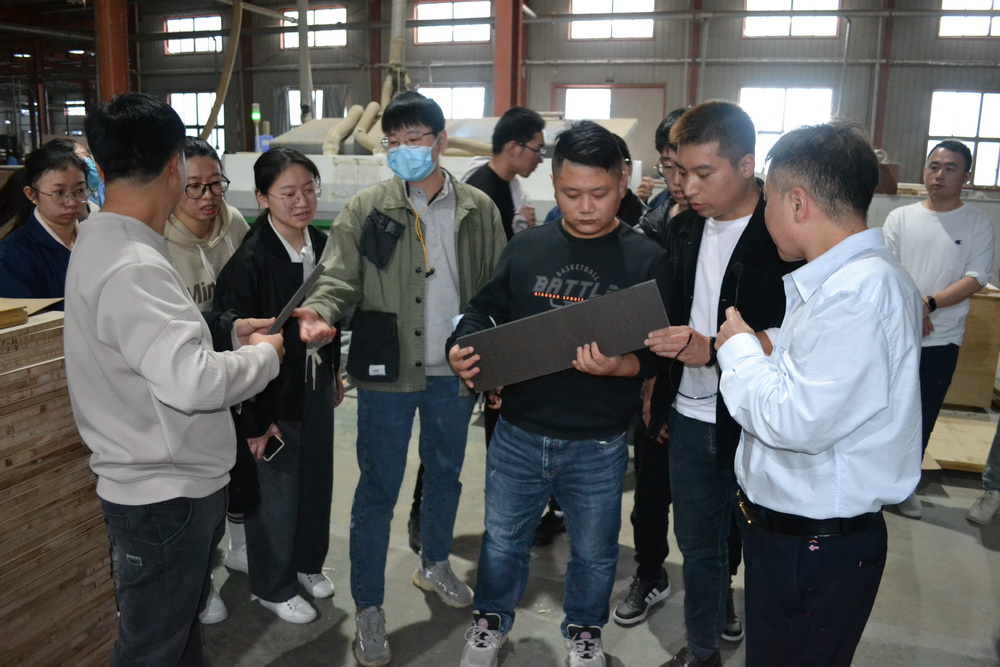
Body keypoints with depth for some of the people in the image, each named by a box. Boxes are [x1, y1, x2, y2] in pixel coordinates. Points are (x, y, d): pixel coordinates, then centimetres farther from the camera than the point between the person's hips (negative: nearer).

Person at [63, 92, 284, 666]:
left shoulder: (103, 241, 7)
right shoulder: (132, 268, -27)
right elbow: (194, 381, -36)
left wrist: (229, 332, 12)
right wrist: (264, 355, -18)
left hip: (171, 482, 10)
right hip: (164, 495, -10)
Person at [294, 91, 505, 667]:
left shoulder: (479, 209, 1)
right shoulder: (367, 209, -5)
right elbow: (341, 280, -10)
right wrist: (320, 312, -32)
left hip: (455, 371, 3)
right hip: (387, 371, -3)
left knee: (446, 474, 21)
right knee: (379, 488, 6)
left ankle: (435, 564, 46)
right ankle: (369, 607, 22)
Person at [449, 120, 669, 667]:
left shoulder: (647, 259, -8)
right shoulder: (526, 247, 0)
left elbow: (659, 351, -10)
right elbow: (484, 310, 6)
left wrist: (617, 367, -30)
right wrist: (461, 347, -14)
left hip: (599, 443, -1)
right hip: (518, 432, 2)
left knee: (593, 550, 19)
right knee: (502, 538, 19)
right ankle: (491, 620, 45)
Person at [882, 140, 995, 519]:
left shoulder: (978, 225, 0)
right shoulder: (900, 217, 2)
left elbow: (975, 279, -9)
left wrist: (929, 304, -22)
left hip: (941, 341, 0)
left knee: (923, 417, 9)